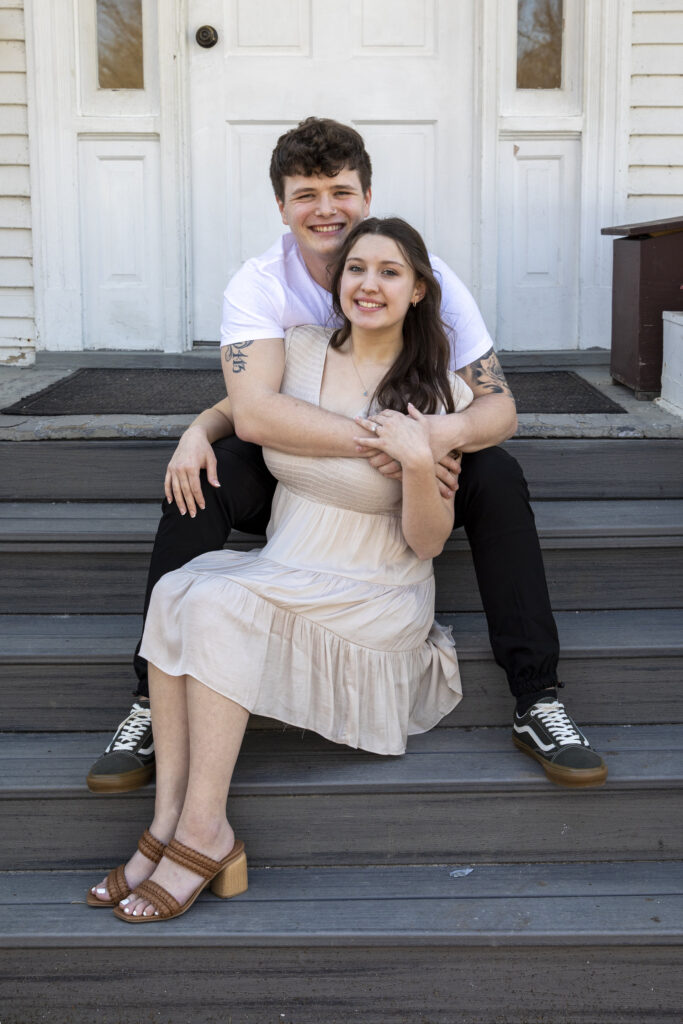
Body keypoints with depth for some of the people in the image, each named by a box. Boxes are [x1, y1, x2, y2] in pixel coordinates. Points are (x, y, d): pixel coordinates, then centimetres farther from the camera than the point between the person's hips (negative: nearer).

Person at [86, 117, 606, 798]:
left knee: (496, 475, -26)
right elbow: (253, 410, -28)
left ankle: (536, 702, -18)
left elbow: (498, 405, -20)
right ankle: (156, 699, -16)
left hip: (405, 487, 1)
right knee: (200, 476, -27)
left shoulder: (427, 280, -15)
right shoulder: (259, 285, -16)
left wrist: (449, 431, -40)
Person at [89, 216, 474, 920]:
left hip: (377, 598, -4)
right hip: (281, 570, 5)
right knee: (176, 590, -25)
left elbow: (427, 543, -9)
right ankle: (171, 820, -25)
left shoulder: (438, 394, -7)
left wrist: (418, 461, -24)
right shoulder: (301, 351, 3)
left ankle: (202, 830, -24)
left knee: (220, 603, -29)